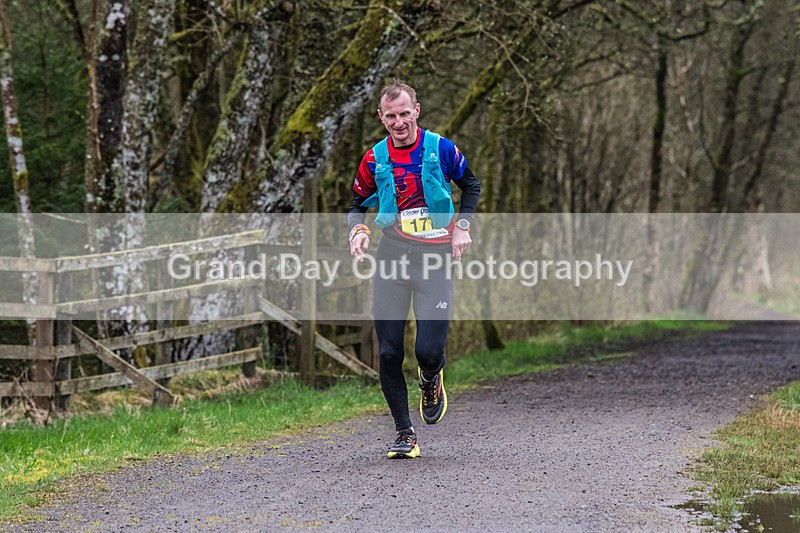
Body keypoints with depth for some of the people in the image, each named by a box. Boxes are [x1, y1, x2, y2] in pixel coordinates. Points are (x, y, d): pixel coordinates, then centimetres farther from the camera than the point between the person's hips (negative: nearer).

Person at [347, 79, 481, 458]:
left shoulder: (441, 149, -3)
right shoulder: (374, 160, 2)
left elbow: (471, 185, 13)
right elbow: (358, 203, 15)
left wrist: (462, 226, 1)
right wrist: (358, 228, -6)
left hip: (435, 256, -2)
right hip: (392, 256, 2)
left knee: (429, 350, -12)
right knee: (388, 353, -2)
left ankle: (431, 381, 26)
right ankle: (404, 433, 12)